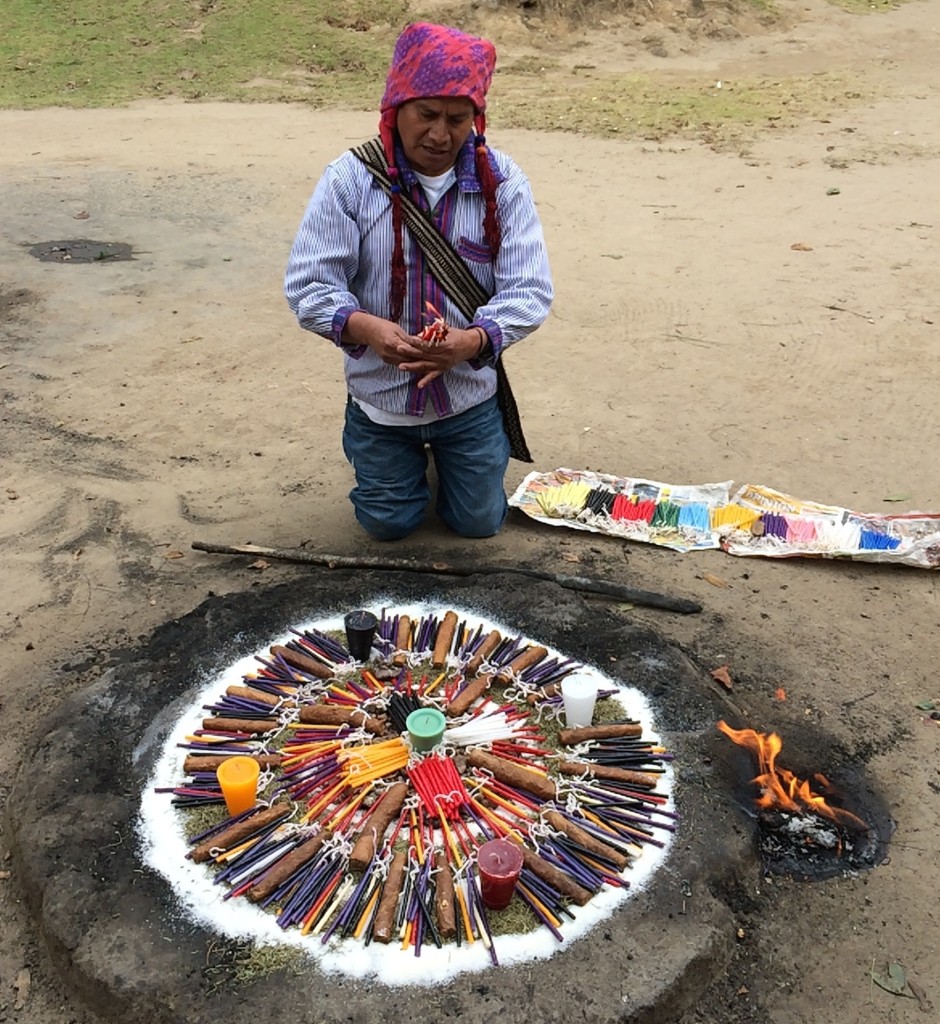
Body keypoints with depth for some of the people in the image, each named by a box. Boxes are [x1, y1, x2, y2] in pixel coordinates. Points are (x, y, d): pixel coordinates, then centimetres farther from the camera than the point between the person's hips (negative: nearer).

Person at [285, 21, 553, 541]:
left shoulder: (502, 182, -13)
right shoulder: (349, 180, -15)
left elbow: (529, 291, -15)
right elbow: (307, 285, -16)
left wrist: (474, 340, -35)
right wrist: (365, 327, -36)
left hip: (469, 396, 1)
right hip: (379, 397, 0)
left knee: (479, 523, 16)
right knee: (388, 525, 17)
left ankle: (447, 453, 47)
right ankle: (390, 454, 48)